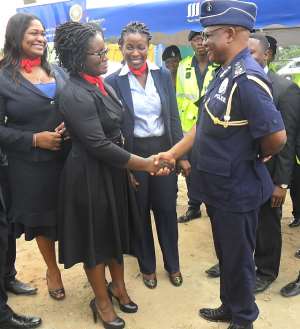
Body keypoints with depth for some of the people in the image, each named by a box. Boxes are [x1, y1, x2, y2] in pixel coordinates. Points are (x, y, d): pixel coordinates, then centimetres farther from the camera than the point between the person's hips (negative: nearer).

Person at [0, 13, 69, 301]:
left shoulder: (57, 72, 8)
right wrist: (35, 139, -18)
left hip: (66, 158, 3)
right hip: (30, 165, -2)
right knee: (41, 219, 14)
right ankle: (52, 270, 38)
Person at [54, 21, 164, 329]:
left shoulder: (101, 85, 5)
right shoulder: (75, 94, -22)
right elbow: (98, 145, -24)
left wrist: (129, 167, 10)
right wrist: (143, 164, -18)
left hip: (112, 170, 8)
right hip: (90, 175, -8)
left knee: (116, 230, 20)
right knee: (96, 236, 9)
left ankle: (118, 286, 42)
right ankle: (102, 301, 31)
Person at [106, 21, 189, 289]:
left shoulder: (163, 75, 1)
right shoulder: (114, 81, -6)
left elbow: (174, 117, 3)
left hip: (164, 150, 2)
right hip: (133, 153, -2)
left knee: (167, 209, 12)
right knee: (140, 212, 13)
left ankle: (173, 265, 33)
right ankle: (147, 266, 34)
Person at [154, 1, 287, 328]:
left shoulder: (246, 78, -23)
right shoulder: (224, 73, 8)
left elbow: (276, 137, -29)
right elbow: (205, 125, 12)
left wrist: (254, 157, -9)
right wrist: (173, 153, 7)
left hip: (236, 190, -9)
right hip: (219, 186, 9)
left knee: (237, 259, 11)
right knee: (225, 254, 23)